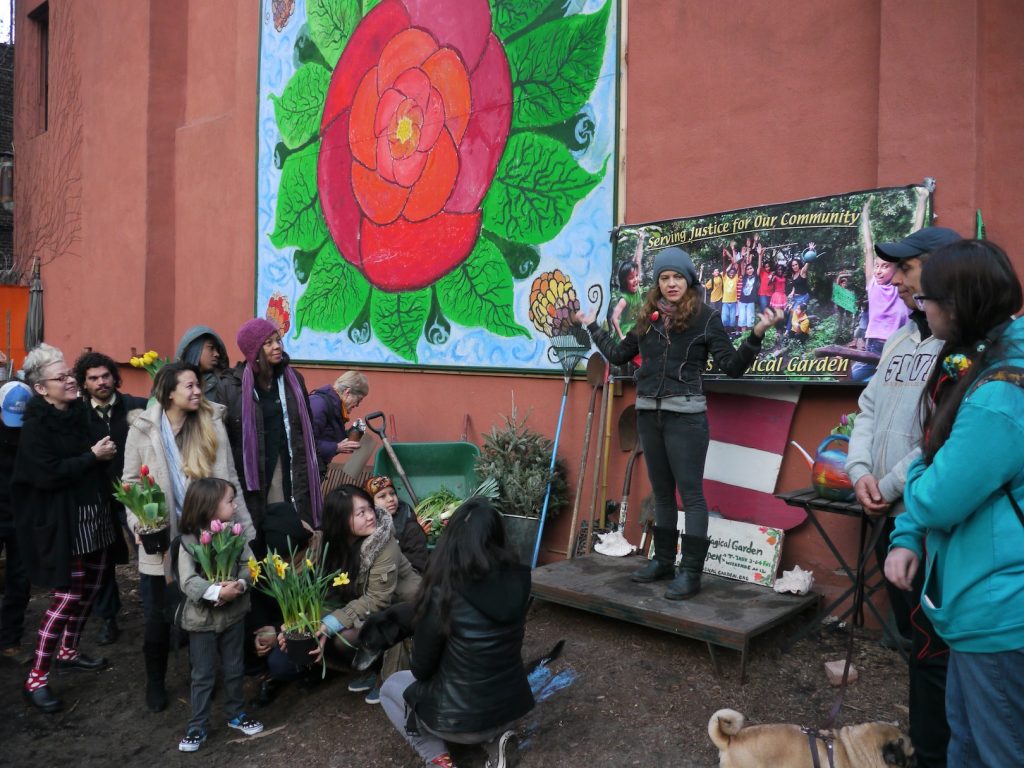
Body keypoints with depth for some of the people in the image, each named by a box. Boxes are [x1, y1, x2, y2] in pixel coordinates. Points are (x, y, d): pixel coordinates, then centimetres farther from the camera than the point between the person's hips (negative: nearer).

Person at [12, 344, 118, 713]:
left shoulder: (80, 413, 7)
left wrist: (107, 452, 4)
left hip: (93, 513, 7)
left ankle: (68, 651, 33)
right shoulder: (36, 427, -13)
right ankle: (36, 679, 7)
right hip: (62, 521, -7)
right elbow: (48, 474, -24)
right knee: (67, 595, -5)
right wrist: (92, 455, -19)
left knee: (90, 587, 14)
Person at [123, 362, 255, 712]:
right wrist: (139, 522, -16)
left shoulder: (213, 423, -3)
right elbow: (131, 483, 1)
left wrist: (245, 527, -3)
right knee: (158, 615, 10)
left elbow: (229, 480, -1)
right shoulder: (142, 429, -5)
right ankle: (155, 682, 34)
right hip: (161, 539, -1)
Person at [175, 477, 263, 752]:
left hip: (233, 613, 4)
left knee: (234, 669, 17)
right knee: (203, 675, 9)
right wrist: (217, 592, -34)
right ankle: (197, 726, 25)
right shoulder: (189, 541, -16)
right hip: (202, 617, -3)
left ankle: (236, 714, 36)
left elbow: (248, 565, -6)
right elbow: (188, 581, -23)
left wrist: (240, 585, -25)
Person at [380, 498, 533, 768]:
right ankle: (496, 739, 11)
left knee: (391, 688, 22)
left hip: (461, 718, -4)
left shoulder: (444, 594, -25)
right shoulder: (517, 583, -11)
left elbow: (421, 669, -12)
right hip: (513, 706, 4)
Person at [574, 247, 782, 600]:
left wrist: (757, 334, -19)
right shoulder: (648, 319, 10)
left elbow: (732, 367, -7)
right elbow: (616, 354, 22)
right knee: (661, 492, 14)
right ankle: (663, 561, 26)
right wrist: (591, 325, 27)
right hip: (648, 414, 6)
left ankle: (691, 573, 2)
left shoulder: (706, 317, -3)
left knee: (691, 493, -3)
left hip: (685, 416, -5)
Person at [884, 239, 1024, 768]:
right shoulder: (973, 365, 6)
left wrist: (915, 472, 0)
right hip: (979, 598, 10)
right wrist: (907, 537, 3)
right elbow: (946, 468, 14)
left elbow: (937, 499, -23)